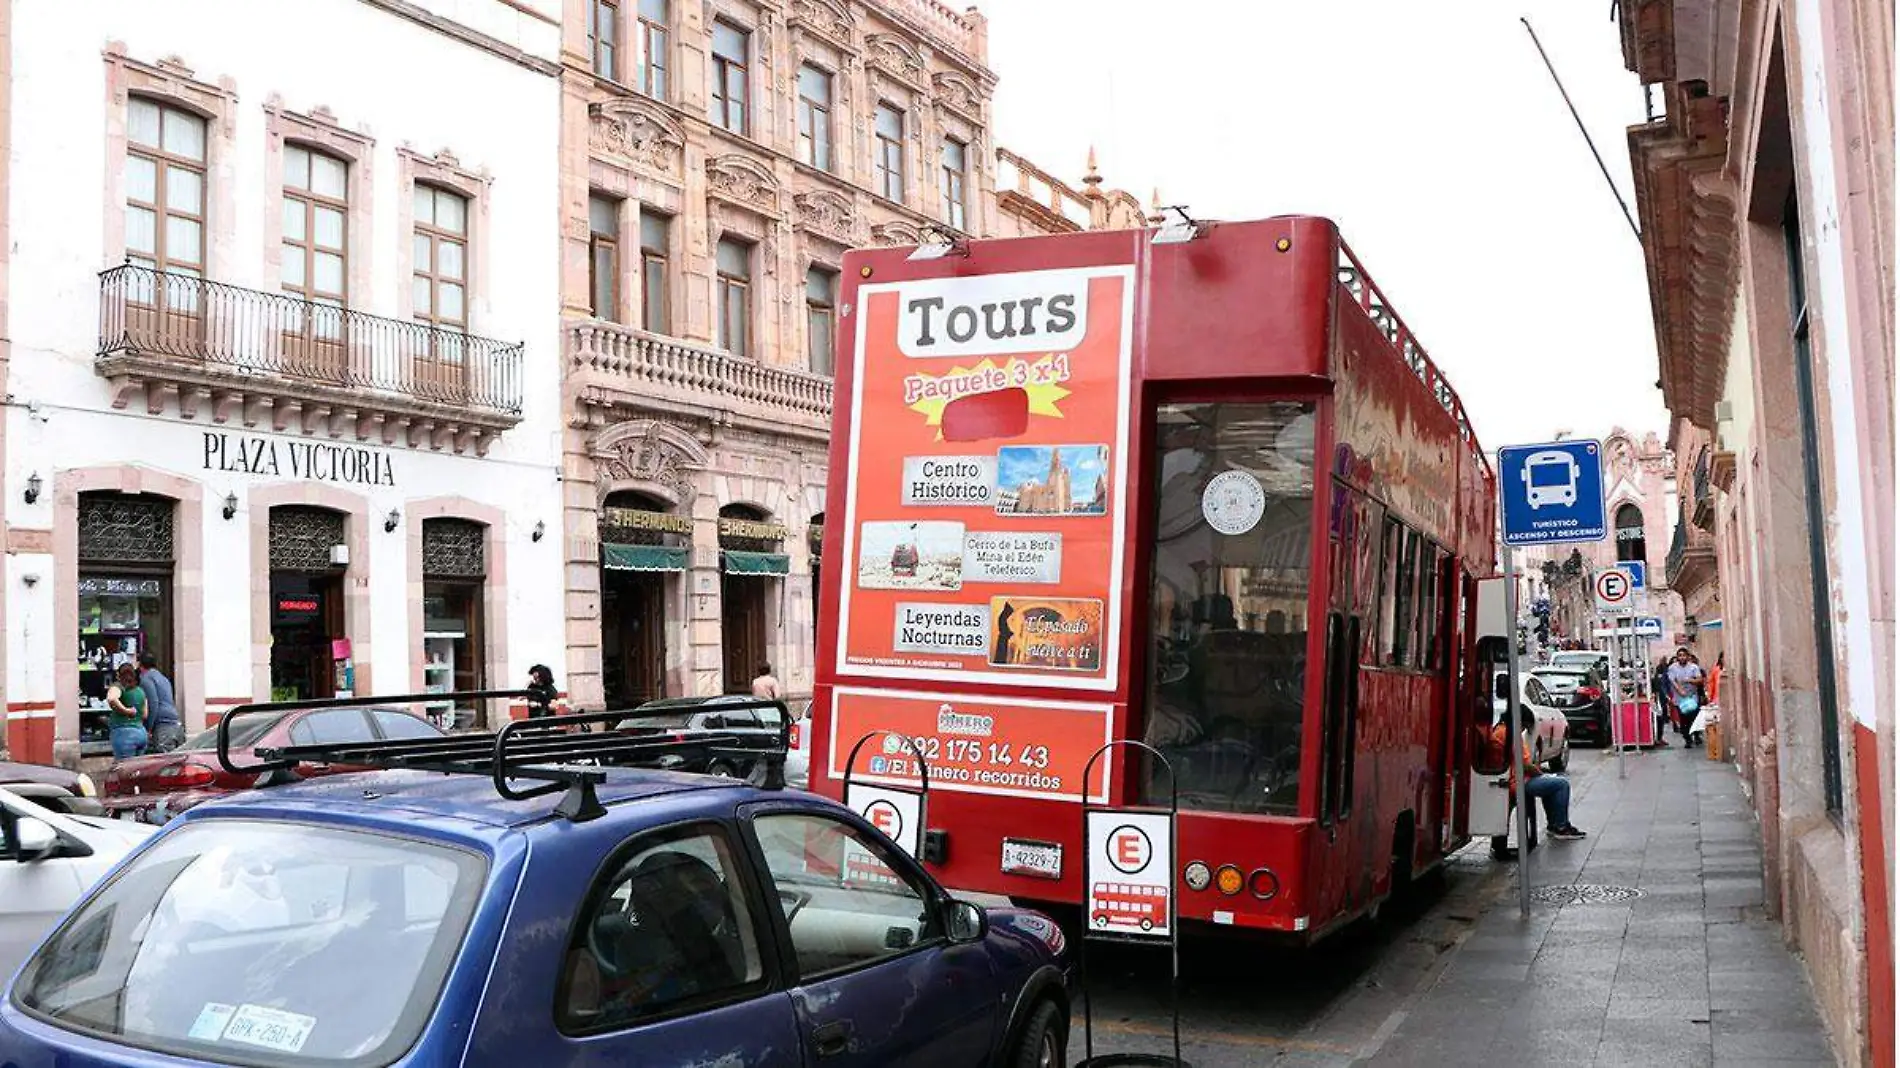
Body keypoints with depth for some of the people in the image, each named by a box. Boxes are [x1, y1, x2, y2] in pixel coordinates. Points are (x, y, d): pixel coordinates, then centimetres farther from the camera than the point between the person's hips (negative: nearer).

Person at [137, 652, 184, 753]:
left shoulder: (146, 678, -2)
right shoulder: (163, 678, 25)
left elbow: (153, 703, -12)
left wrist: (149, 729, -9)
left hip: (163, 726, -9)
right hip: (177, 725, 9)